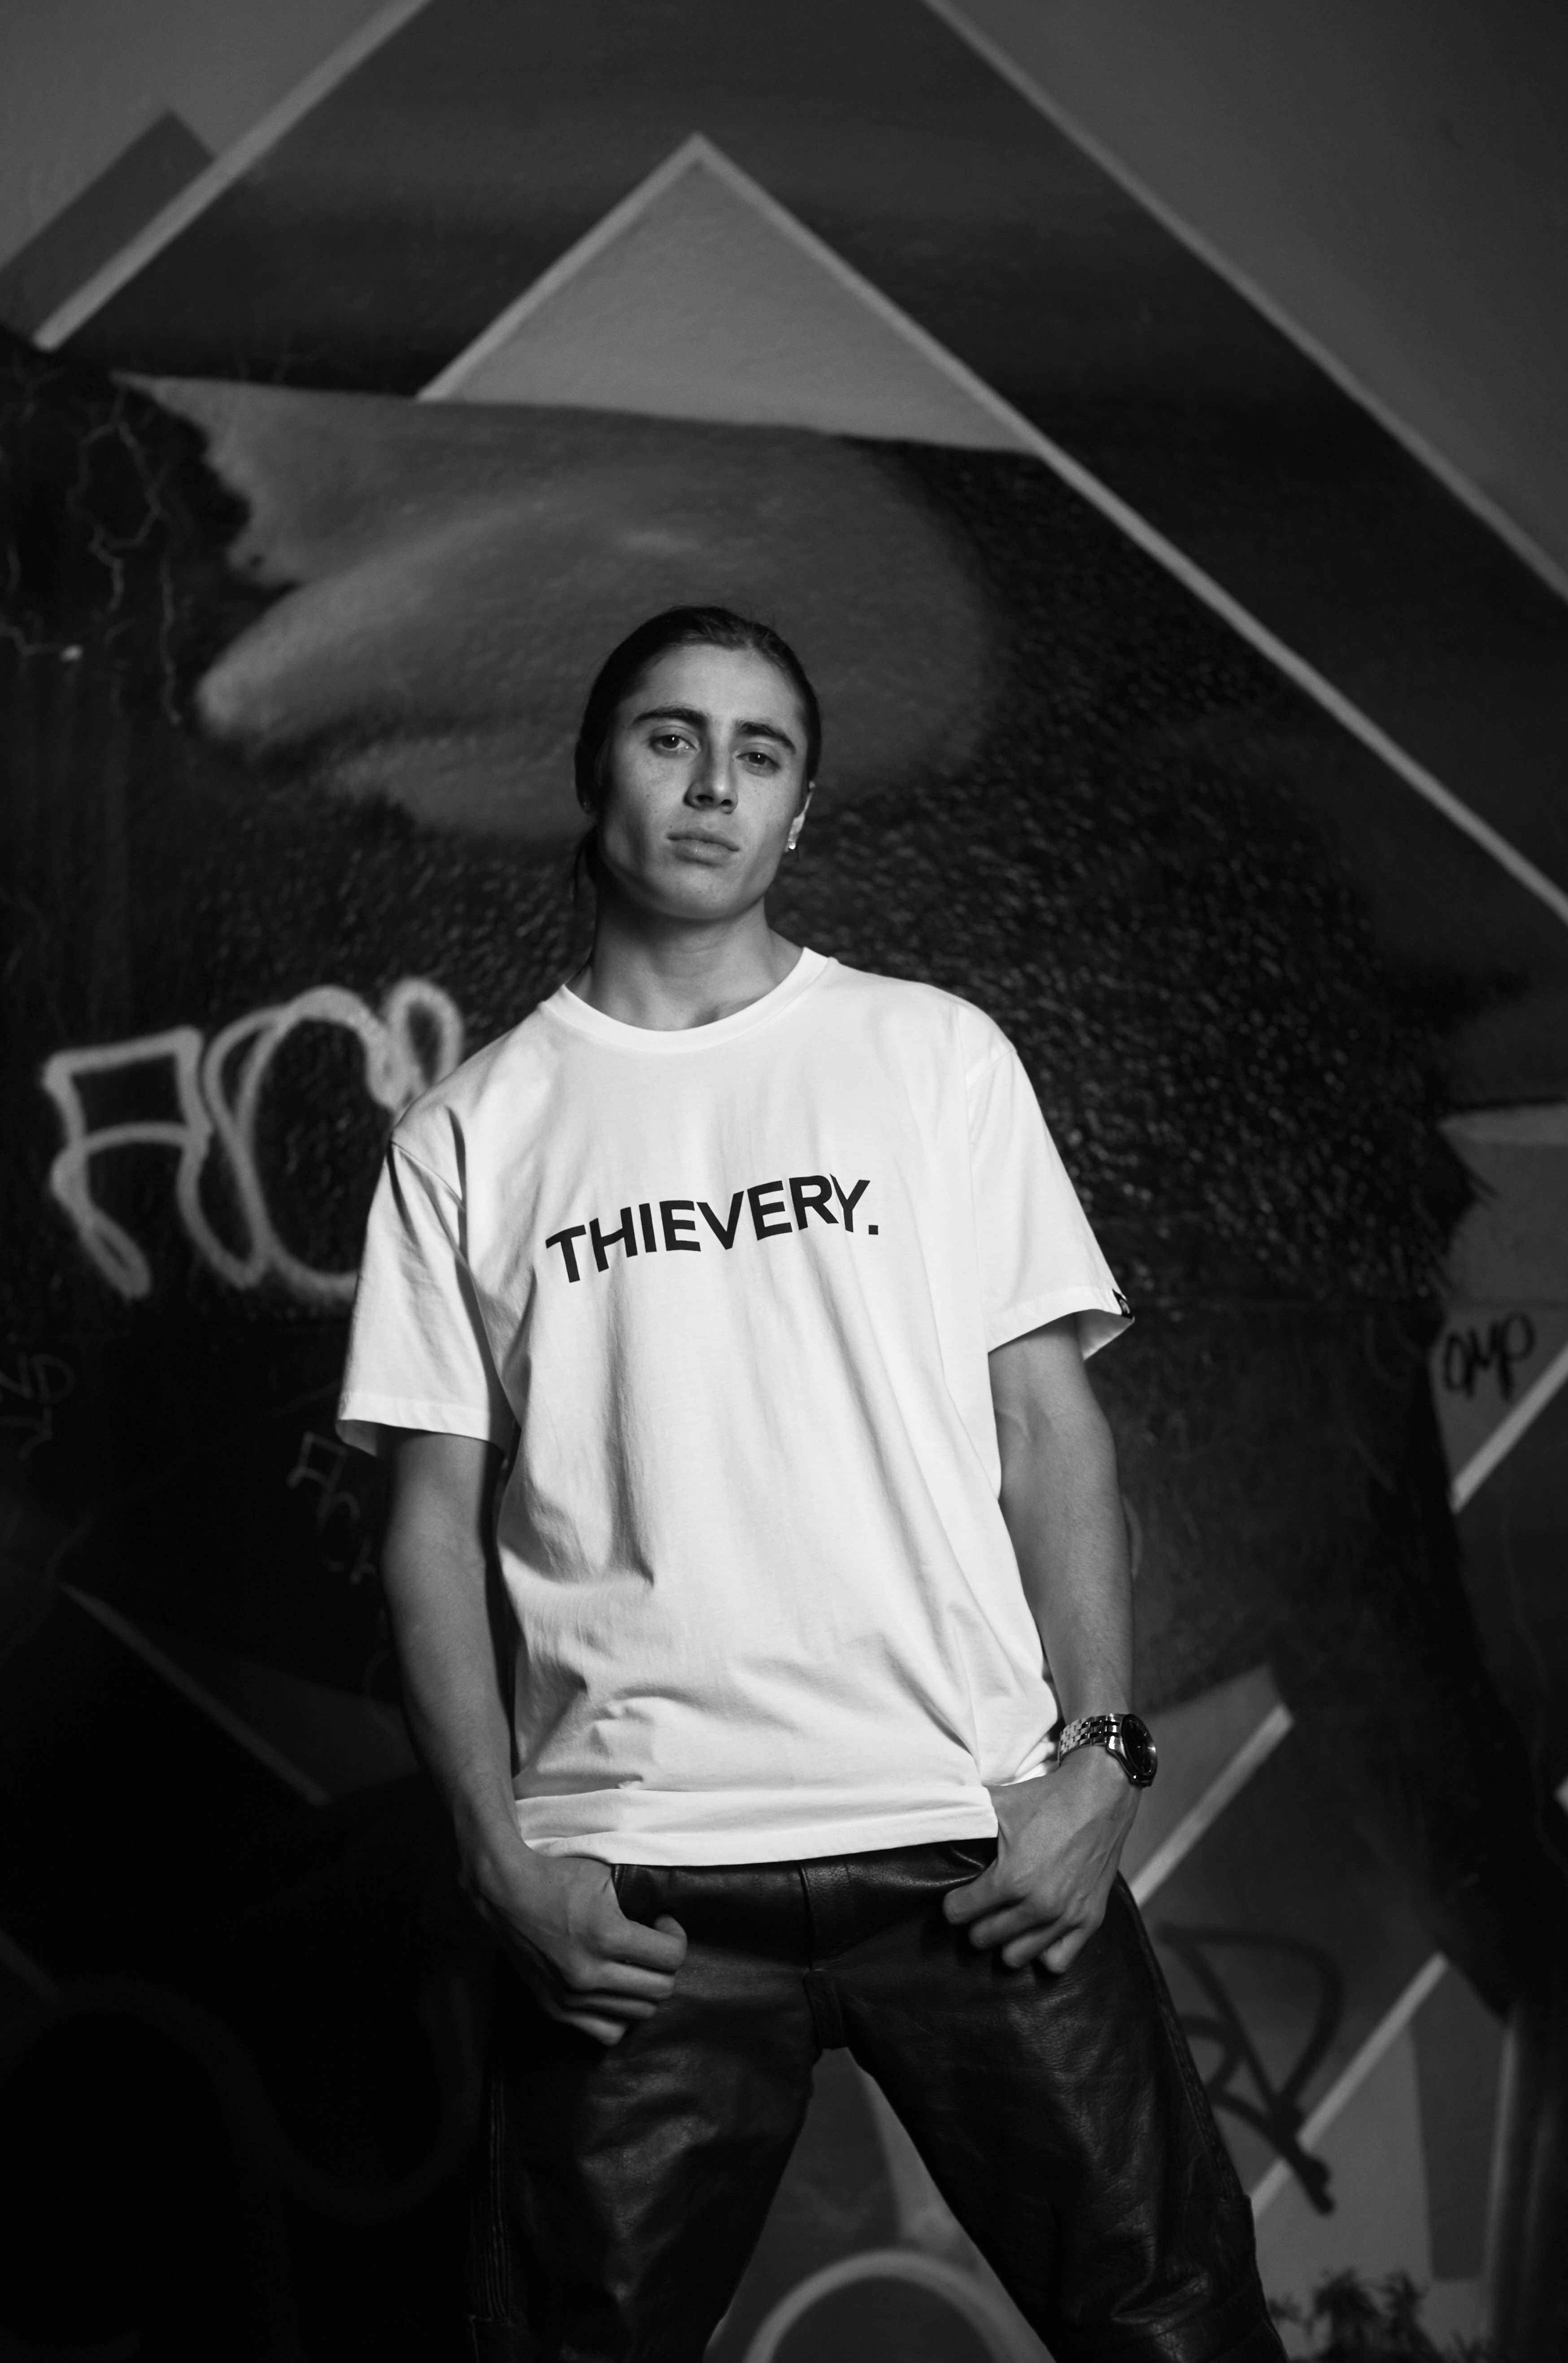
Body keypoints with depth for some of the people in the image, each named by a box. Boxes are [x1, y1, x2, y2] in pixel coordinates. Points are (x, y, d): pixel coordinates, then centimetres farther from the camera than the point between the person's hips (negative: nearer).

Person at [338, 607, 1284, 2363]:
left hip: (978, 1838, 1)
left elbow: (1047, 1422, 4)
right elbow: (436, 1517, 5)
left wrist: (1098, 1756, -5)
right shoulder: (471, 1135, 6)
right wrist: (501, 1856, -4)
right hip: (635, 1887, 0)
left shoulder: (935, 1055, 6)